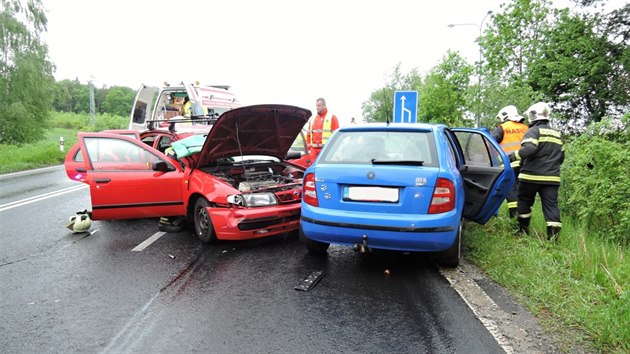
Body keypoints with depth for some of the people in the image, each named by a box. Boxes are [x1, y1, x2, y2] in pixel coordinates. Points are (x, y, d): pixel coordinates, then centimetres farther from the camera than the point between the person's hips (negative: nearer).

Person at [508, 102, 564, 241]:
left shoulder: (534, 131, -6)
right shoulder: (557, 134, 18)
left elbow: (529, 149, -24)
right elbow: (561, 157, 22)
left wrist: (513, 156, -19)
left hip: (531, 176, -5)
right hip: (552, 177, 5)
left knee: (524, 202, 12)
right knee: (551, 205, 1)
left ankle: (523, 229, 21)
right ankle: (553, 235, -9)